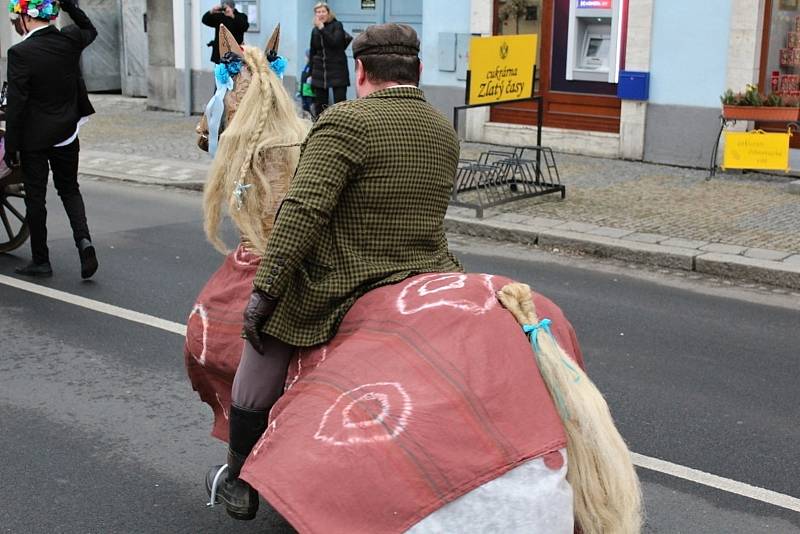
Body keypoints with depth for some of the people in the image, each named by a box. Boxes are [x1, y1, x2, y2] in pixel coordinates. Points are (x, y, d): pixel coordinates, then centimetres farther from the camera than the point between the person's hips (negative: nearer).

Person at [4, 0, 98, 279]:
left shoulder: (20, 53, -18)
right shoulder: (70, 40, -5)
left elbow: (16, 104, -16)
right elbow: (90, 31, 22)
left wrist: (10, 146, -9)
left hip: (34, 137, -5)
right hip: (67, 133, 5)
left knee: (35, 197, 7)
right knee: (69, 188, 18)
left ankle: (40, 260, 16)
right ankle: (83, 239, -4)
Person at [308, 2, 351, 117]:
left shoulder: (337, 25, -2)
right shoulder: (315, 30, 10)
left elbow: (335, 42, -20)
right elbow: (313, 53, 16)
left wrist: (322, 28, -20)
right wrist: (311, 73, 15)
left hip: (337, 70, -4)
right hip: (319, 71, 5)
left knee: (340, 102, -9)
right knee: (319, 105, 7)